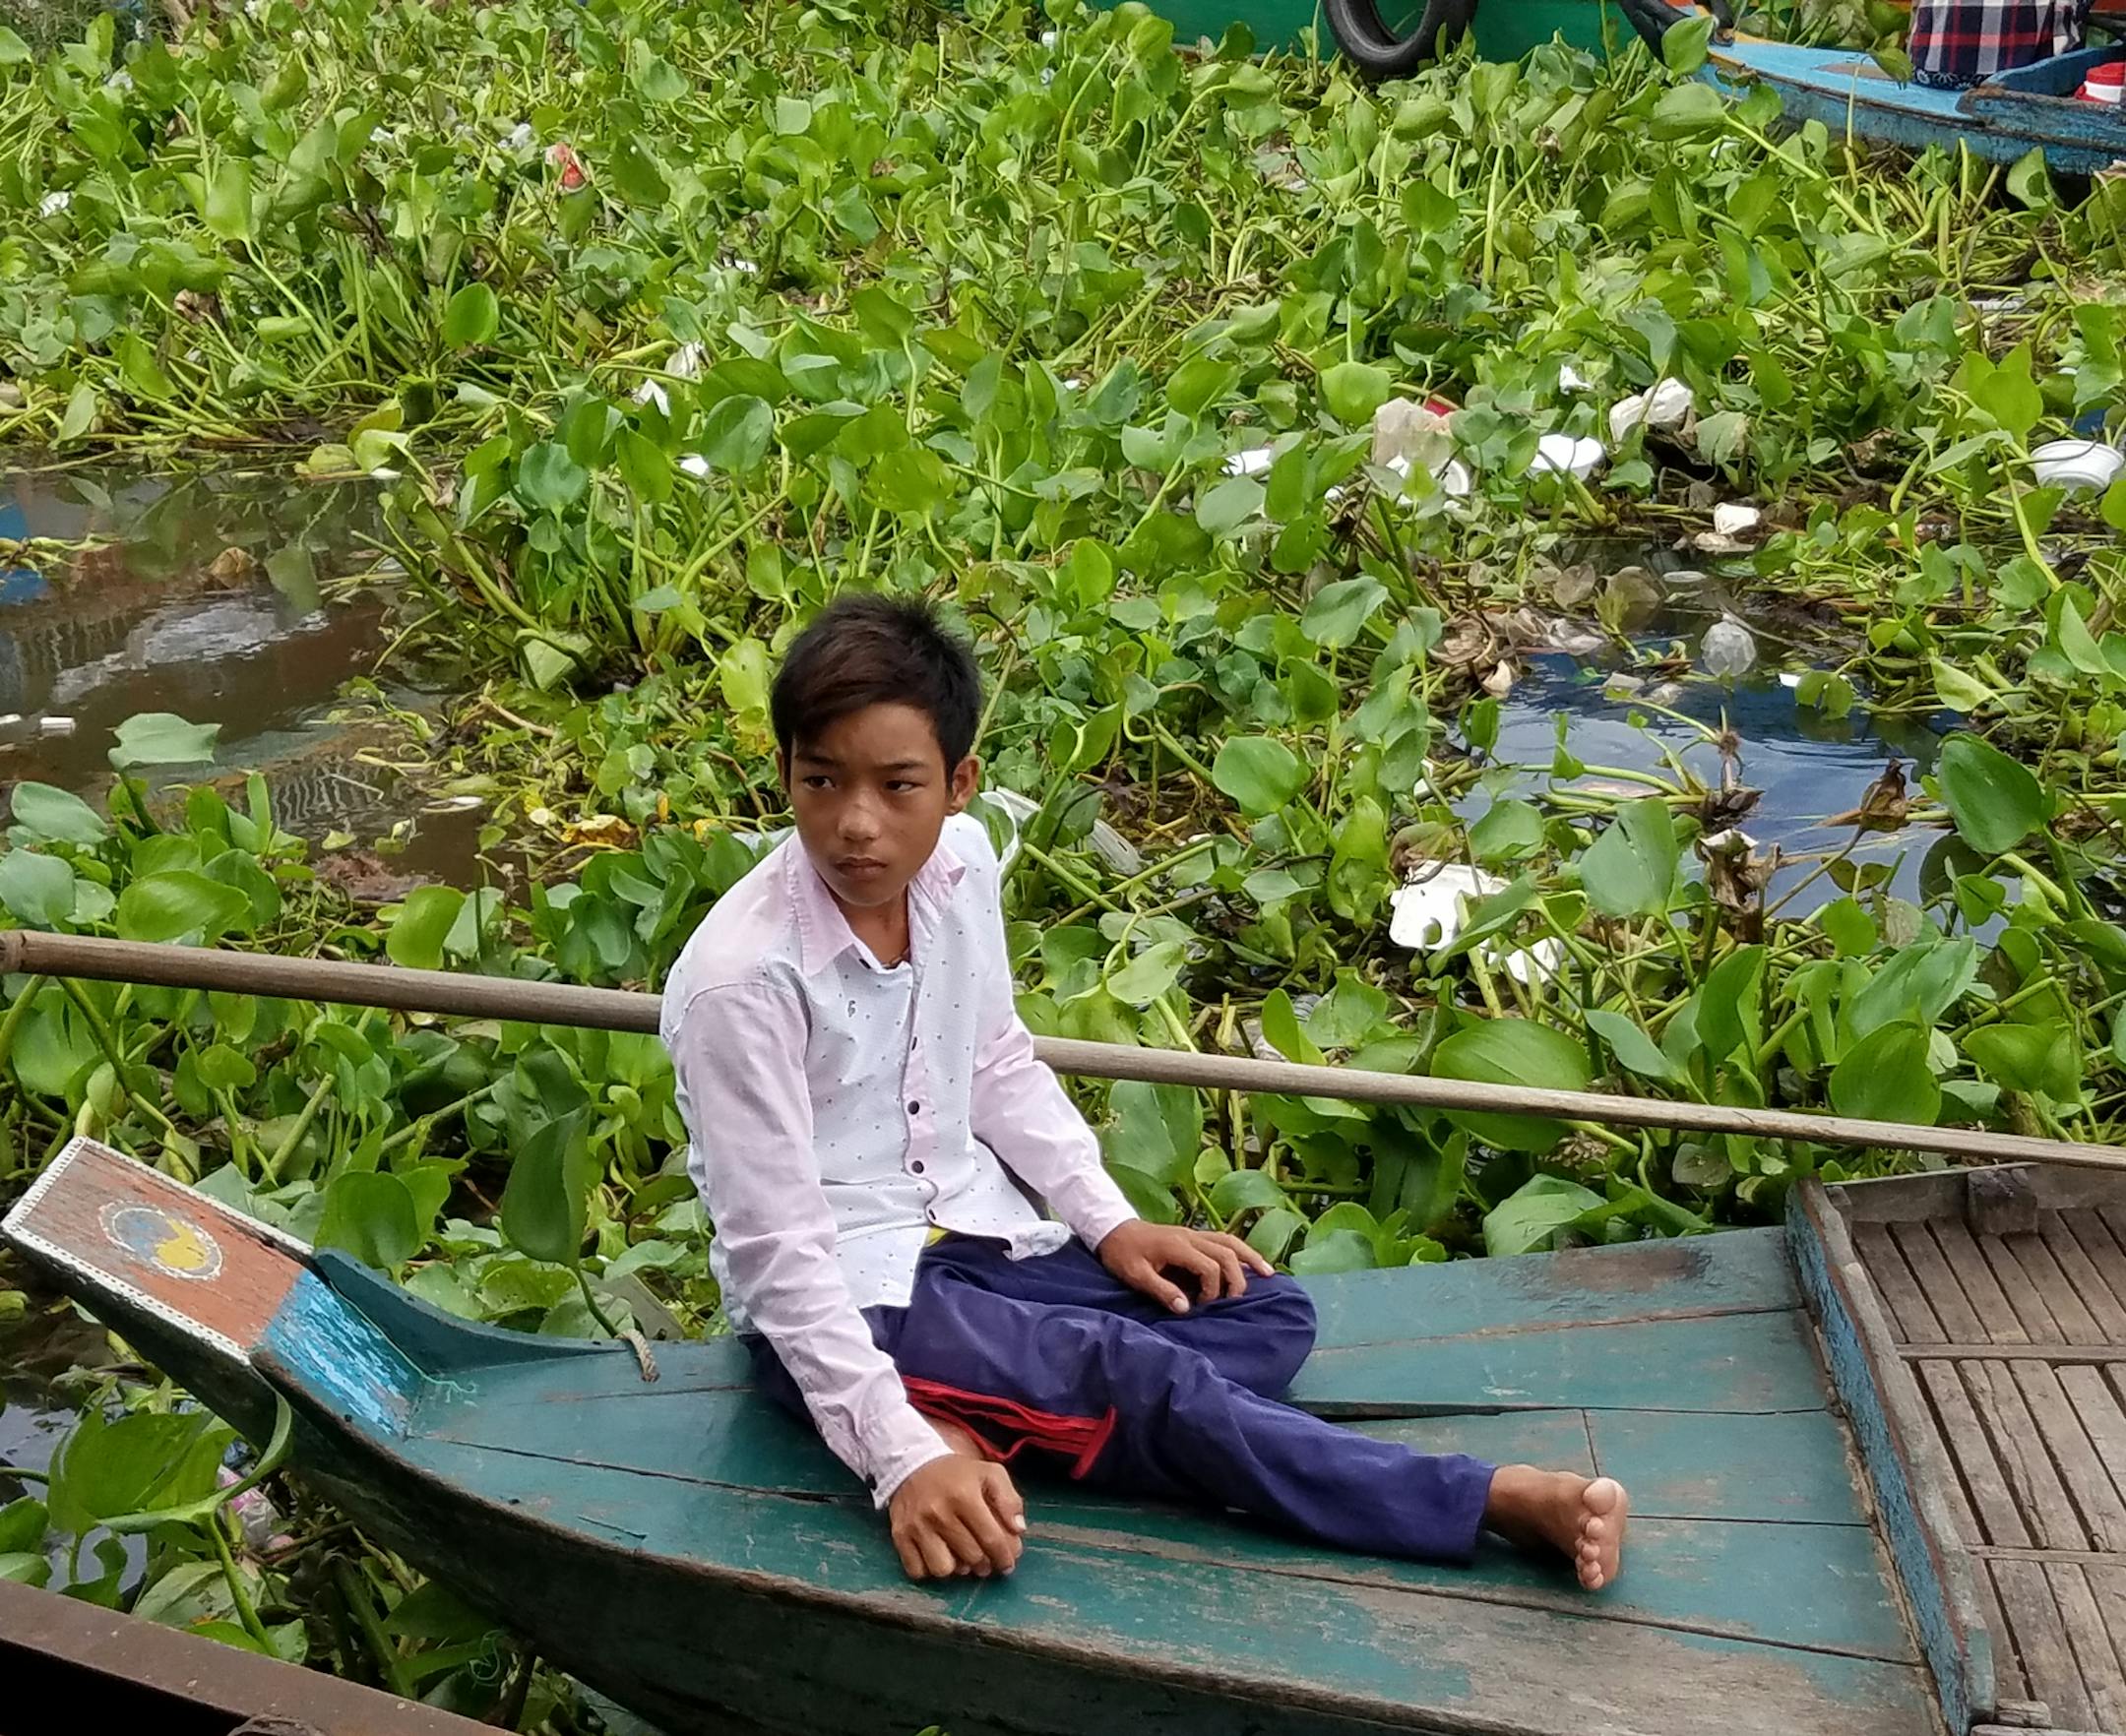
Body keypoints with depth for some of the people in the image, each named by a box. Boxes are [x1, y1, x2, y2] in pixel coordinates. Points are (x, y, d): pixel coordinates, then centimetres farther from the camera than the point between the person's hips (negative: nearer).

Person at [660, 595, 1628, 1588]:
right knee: (1146, 1379, -23)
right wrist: (904, 1460, -30)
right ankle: (1491, 1499, -14)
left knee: (1268, 1314, -1)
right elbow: (778, 1254, -23)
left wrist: (1110, 1222, 3)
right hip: (838, 1298, -8)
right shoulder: (739, 978, -25)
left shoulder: (959, 864, -5)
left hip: (967, 1234, 8)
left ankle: (971, 1433, -21)